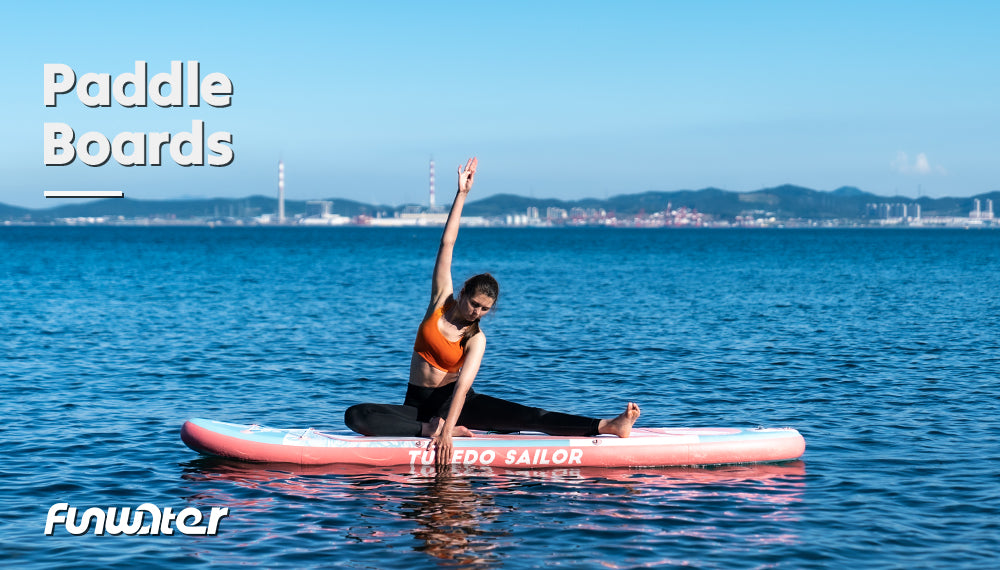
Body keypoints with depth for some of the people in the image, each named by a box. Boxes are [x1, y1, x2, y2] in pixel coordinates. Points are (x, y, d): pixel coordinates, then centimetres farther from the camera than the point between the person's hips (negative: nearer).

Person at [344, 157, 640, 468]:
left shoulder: (476, 339, -8)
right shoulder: (441, 300, -2)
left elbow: (462, 386, -21)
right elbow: (447, 244, -6)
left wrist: (447, 430, -36)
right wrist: (461, 194, -11)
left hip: (456, 402, -2)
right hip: (418, 404, 2)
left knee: (525, 416, -24)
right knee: (355, 416, -26)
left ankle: (608, 426, -34)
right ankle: (429, 429, -32)